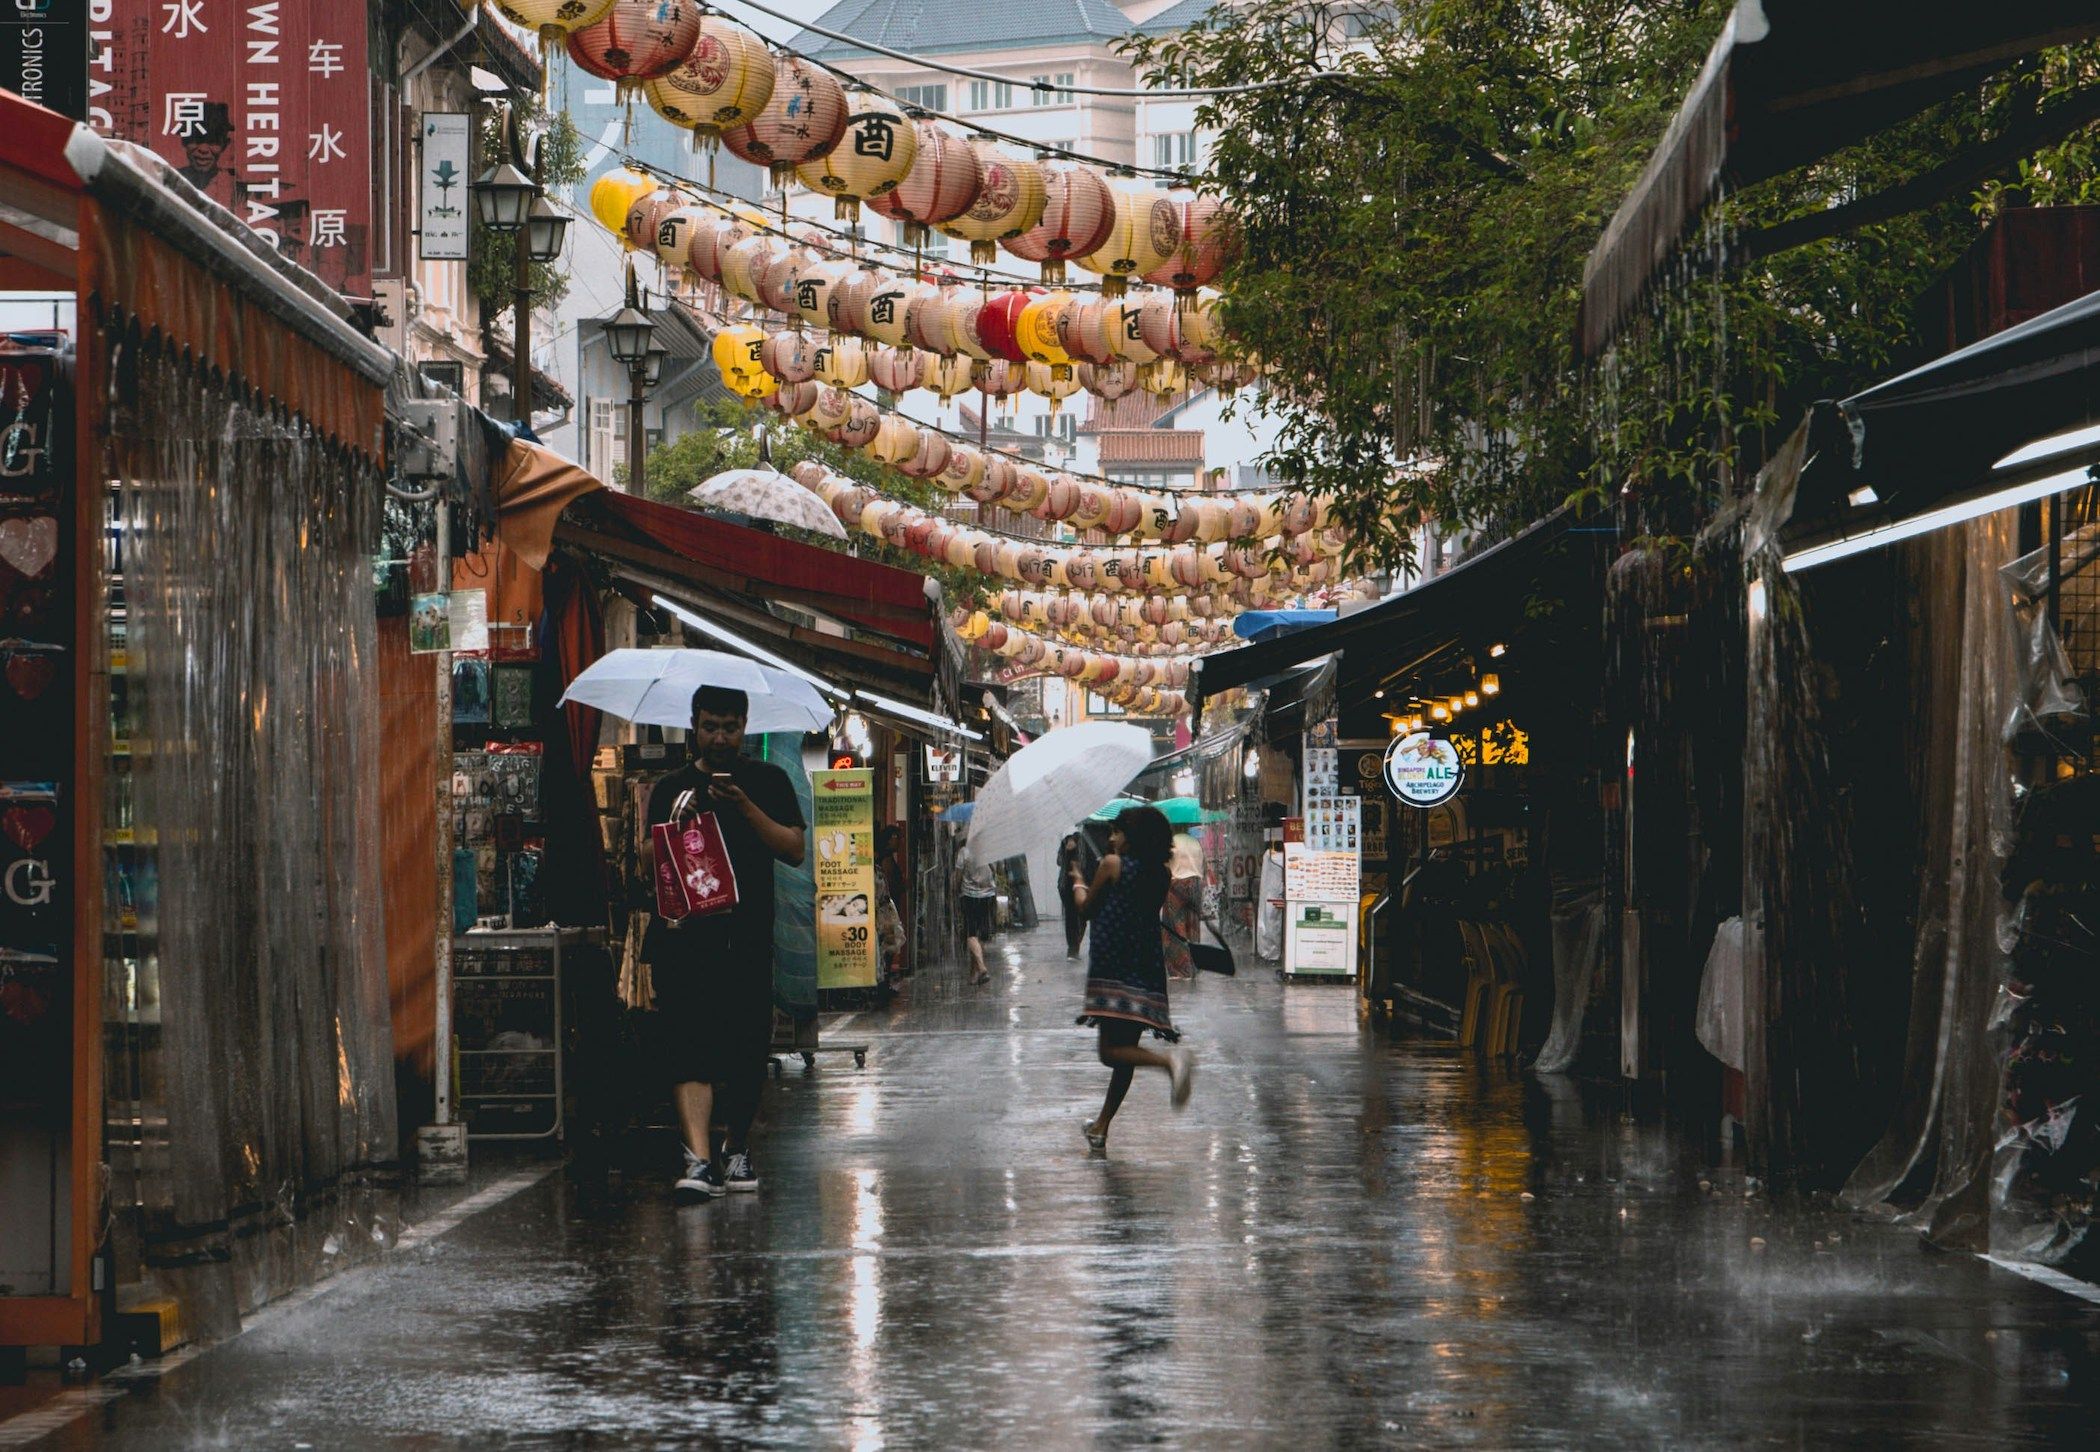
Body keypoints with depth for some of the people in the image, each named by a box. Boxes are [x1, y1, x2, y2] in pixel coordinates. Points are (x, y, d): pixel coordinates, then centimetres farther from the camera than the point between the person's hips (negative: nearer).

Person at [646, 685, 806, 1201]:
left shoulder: (768, 782, 9)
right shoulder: (671, 789, 10)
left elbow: (795, 850, -1)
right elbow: (652, 864, 11)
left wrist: (746, 808, -12)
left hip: (748, 936, 1)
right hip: (686, 933, -1)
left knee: (748, 1051, 6)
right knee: (690, 1046, -13)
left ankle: (737, 1148, 26)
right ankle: (700, 1159, -21)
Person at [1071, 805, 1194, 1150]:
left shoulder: (1113, 864, -5)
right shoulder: (1159, 875, 10)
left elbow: (1087, 908, 5)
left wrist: (1078, 885, 26)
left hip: (1113, 967, -7)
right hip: (1147, 972, 7)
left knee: (1111, 1051, -10)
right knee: (1124, 1048, 13)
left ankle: (1170, 1061, -36)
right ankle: (1102, 1126, 20)